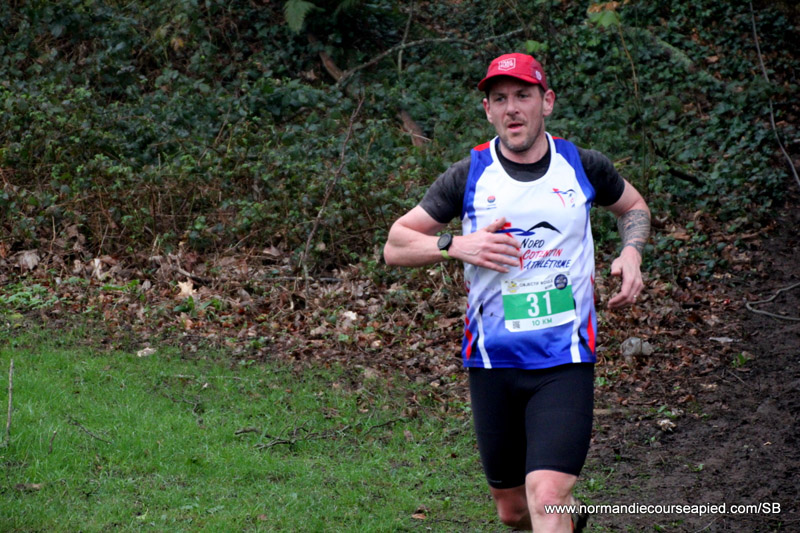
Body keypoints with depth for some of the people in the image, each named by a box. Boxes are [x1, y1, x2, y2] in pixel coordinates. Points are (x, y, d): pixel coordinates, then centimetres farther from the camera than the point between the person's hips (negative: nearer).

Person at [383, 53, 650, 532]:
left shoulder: (582, 165, 3)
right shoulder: (469, 176, 0)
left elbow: (634, 207, 24)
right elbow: (395, 245, 4)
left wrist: (631, 254, 3)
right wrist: (456, 246, -13)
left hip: (566, 363, -2)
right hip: (493, 362, 2)